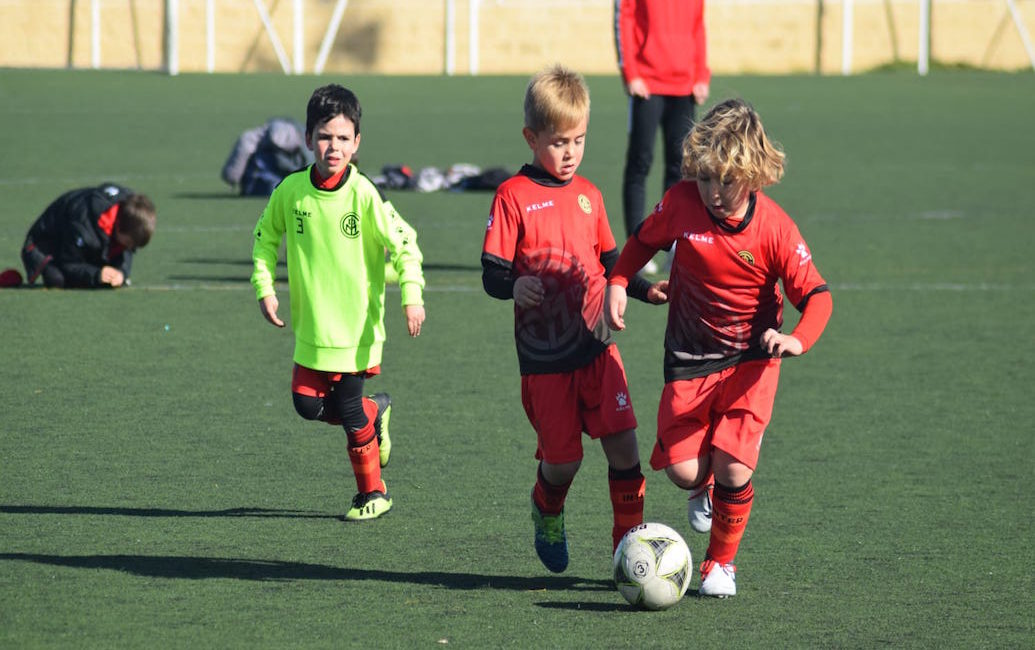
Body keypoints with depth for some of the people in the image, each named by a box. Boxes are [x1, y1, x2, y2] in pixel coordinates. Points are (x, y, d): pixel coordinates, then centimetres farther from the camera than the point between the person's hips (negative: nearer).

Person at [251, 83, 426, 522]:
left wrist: (412, 296, -15)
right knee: (308, 403, 2)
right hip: (311, 325, 4)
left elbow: (404, 243, -8)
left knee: (350, 413, -1)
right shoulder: (291, 190, -4)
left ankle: (372, 494, 17)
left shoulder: (364, 196, -15)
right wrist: (264, 287, 4)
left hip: (356, 326, -4)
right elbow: (266, 236, 12)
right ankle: (374, 412, 31)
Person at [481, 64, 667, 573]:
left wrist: (644, 289, 5)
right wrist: (513, 287, -30)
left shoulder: (588, 195, 11)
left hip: (597, 344, 4)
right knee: (564, 459, 3)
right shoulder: (513, 197, -6)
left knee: (623, 442, -8)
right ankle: (547, 511, 37)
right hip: (544, 357, -4)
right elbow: (491, 271, -9)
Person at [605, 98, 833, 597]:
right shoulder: (681, 202, -10)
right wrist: (618, 282, -4)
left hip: (750, 358, -2)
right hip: (689, 358, 2)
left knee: (734, 468, -14)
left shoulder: (774, 228, -17)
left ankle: (721, 562, 12)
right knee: (682, 470, -7)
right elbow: (645, 239, 11)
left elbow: (816, 294, -12)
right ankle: (705, 488, 34)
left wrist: (797, 341, -30)